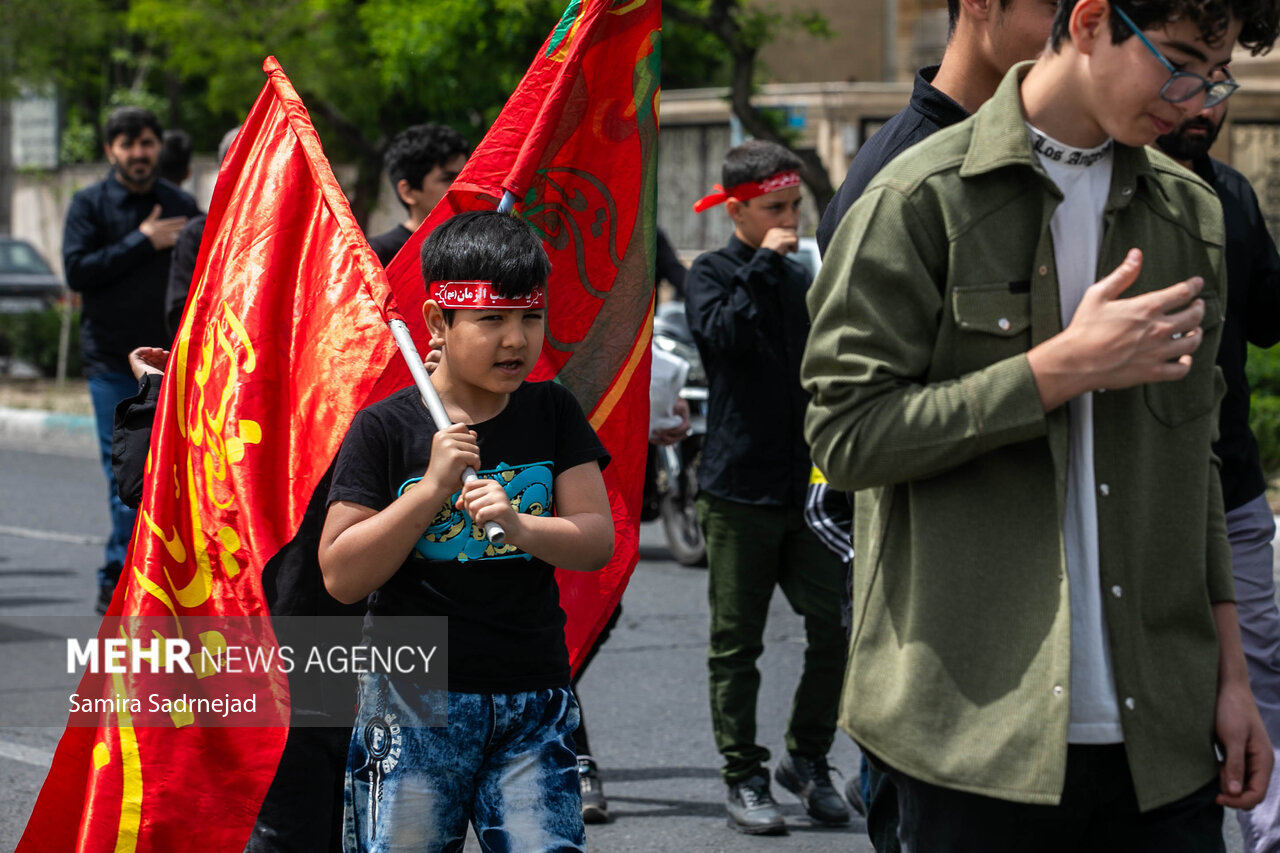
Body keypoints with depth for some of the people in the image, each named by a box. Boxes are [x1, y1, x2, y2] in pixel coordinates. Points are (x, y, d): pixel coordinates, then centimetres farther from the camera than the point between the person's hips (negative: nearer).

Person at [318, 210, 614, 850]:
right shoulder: (385, 427, -3)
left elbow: (597, 542, -1)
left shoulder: (552, 413, 7)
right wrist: (432, 487, -17)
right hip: (415, 698, -2)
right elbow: (341, 577, -8)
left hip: (534, 702, 2)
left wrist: (519, 525, -21)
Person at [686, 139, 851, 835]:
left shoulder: (803, 282, 15)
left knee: (837, 627, -3)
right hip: (739, 489, -4)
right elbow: (720, 333, -22)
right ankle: (744, 778, 11)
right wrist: (765, 263, -17)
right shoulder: (711, 273, 0)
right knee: (737, 643, 2)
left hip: (807, 489, 4)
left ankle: (806, 759, 14)